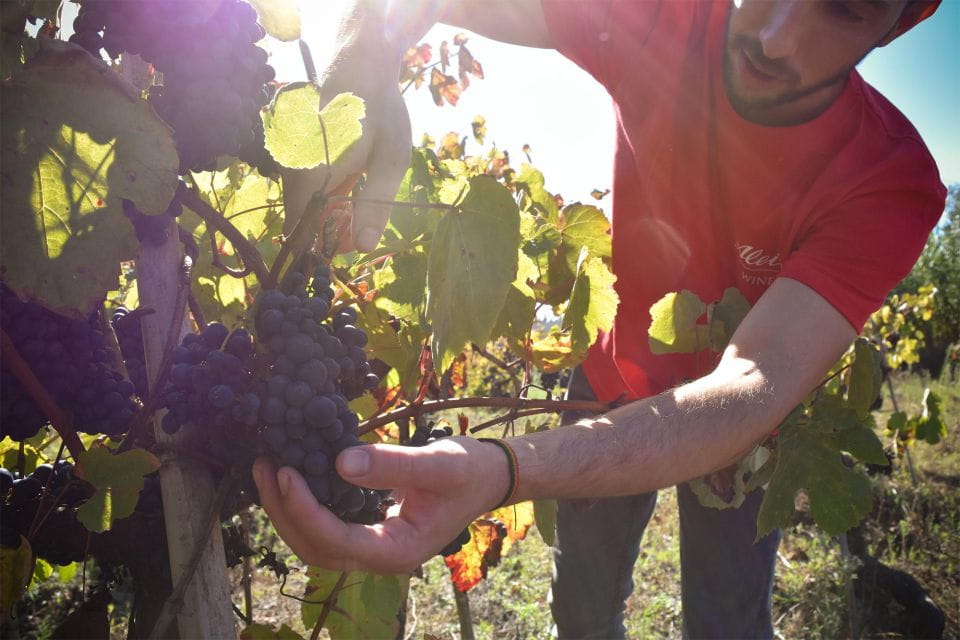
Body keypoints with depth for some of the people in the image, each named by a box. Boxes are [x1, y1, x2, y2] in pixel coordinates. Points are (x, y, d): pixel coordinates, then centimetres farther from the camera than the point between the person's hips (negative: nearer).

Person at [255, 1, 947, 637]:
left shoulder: (894, 184, -29)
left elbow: (760, 384, -43)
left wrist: (503, 472, -60)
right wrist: (369, 59, -52)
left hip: (739, 420, -1)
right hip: (614, 379, 2)